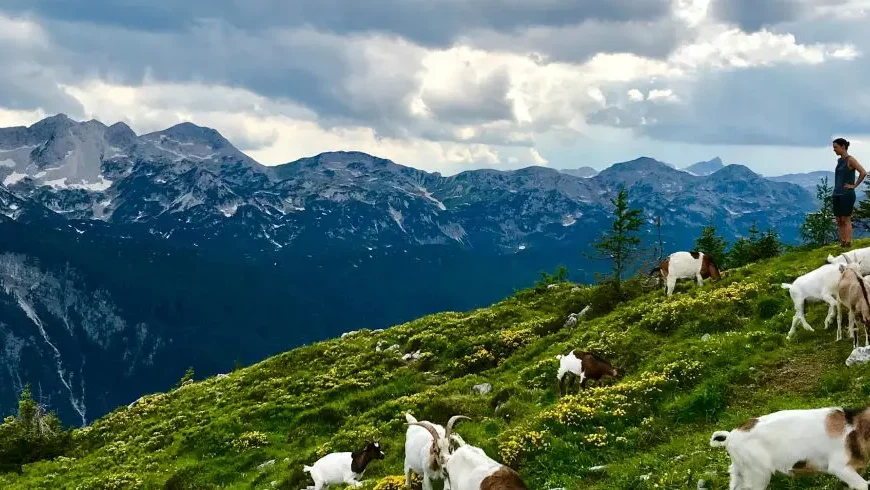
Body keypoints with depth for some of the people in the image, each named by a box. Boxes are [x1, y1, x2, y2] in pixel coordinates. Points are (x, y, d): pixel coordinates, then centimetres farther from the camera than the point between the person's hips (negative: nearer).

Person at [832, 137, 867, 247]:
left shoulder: (850, 160, -9)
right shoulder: (839, 160, 14)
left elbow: (863, 173, -19)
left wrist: (854, 185, -13)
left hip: (847, 194, -8)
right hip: (837, 194, 8)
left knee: (846, 220, -8)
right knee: (839, 221, 6)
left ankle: (848, 244, -7)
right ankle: (841, 244, 8)